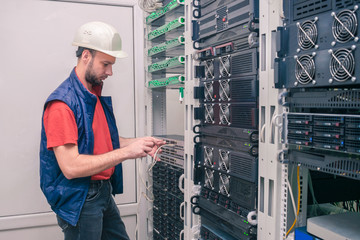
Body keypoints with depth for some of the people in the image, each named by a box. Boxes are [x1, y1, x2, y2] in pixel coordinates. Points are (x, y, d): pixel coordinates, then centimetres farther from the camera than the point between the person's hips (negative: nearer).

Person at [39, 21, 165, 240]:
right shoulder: (62, 103, -21)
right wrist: (126, 152, -24)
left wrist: (137, 143, -2)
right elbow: (71, 167, -26)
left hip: (105, 192, 8)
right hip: (79, 200, -8)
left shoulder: (97, 95, 8)